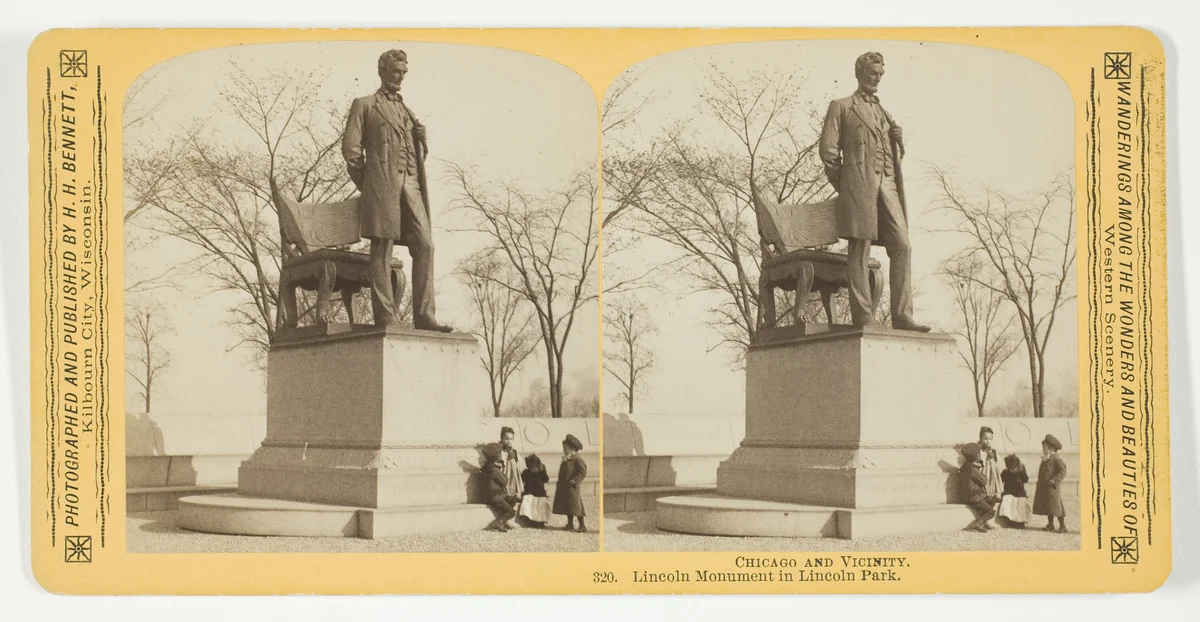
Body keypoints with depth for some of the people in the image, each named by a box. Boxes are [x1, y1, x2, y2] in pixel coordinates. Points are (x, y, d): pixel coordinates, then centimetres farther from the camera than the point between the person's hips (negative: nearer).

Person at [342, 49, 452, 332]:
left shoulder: (408, 111, 27)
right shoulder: (364, 105, 10)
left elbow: (420, 150, 31)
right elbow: (351, 146, 2)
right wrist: (366, 184, 0)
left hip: (411, 185, 5)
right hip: (382, 183, -5)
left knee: (424, 246, -8)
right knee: (382, 250, -7)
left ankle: (424, 316, -10)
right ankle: (385, 317, -9)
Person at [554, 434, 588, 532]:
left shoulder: (577, 460, -11)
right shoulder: (566, 460, 16)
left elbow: (583, 472, -17)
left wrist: (574, 481, -23)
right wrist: (560, 482, 15)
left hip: (572, 487, -9)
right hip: (564, 487, 9)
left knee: (574, 506, -8)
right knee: (567, 506, 10)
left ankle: (582, 525, -3)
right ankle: (570, 524, 17)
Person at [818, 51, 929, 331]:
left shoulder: (884, 113, 27)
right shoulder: (841, 107, 10)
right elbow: (828, 149, 2)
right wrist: (844, 186, 0)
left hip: (887, 184, 6)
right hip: (859, 182, -5)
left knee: (902, 247, -7)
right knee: (860, 250, -8)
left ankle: (902, 316, -7)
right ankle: (862, 317, -8)